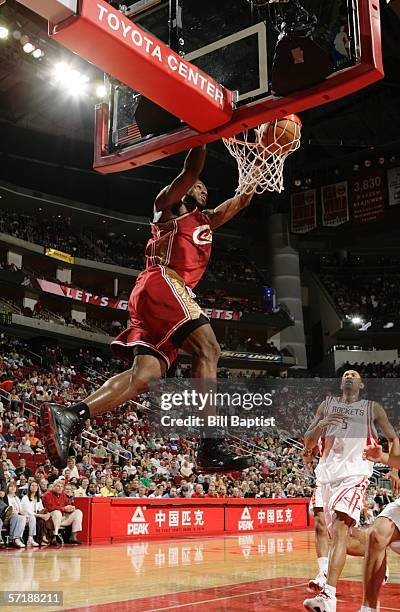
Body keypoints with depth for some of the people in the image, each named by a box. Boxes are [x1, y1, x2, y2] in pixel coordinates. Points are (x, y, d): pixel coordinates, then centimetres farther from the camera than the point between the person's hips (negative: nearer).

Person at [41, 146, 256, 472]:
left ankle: (68, 416, -18)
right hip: (163, 282, -8)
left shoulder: (205, 220, 37)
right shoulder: (168, 204, 15)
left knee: (145, 374, -8)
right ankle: (211, 447, -26)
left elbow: (242, 200, 37)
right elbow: (191, 172, 1)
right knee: (208, 350, -19)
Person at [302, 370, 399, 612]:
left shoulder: (372, 408, 7)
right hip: (328, 475, 5)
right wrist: (322, 424, -12)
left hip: (354, 475, -4)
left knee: (340, 531, -23)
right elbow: (308, 442, 9)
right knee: (339, 535, 14)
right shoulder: (328, 405, 13)